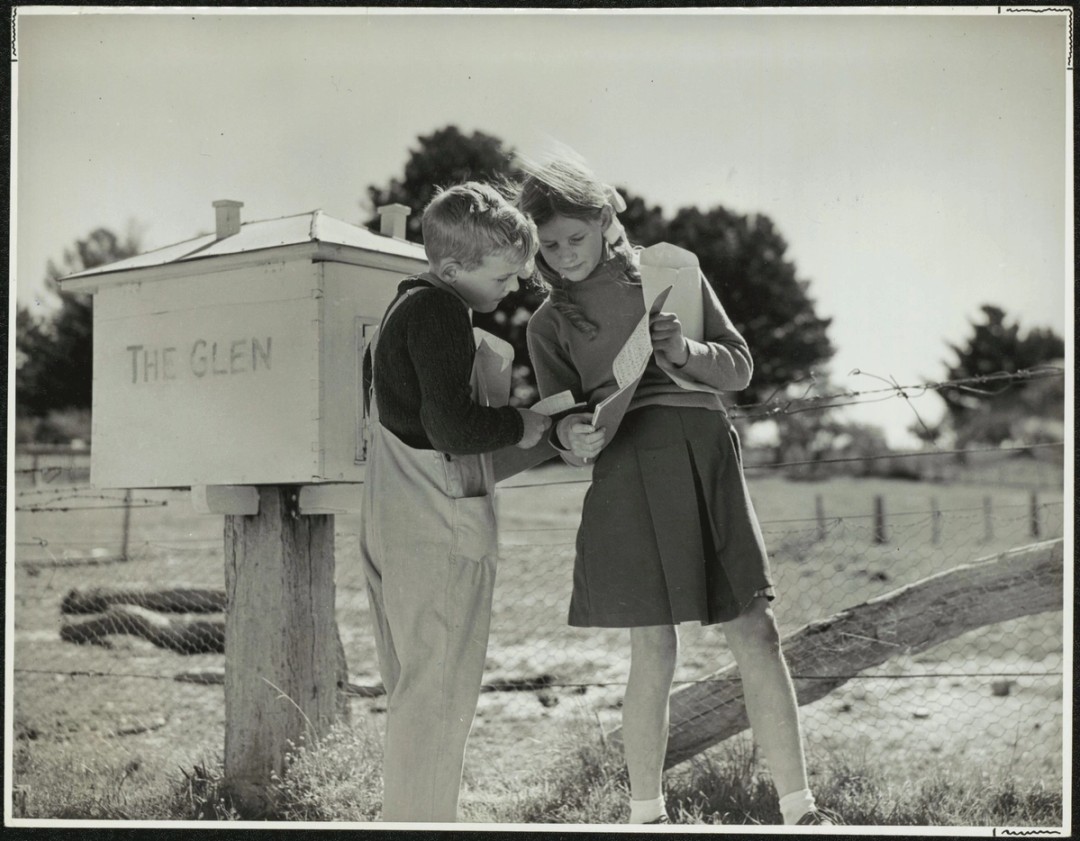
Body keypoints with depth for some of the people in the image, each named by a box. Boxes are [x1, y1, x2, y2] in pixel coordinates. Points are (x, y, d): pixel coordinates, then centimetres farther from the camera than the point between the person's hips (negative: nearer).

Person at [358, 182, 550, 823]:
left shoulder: (404, 307, 17)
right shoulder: (441, 314, -14)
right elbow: (453, 427, -23)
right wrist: (519, 426, -7)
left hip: (394, 531, 10)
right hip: (441, 535, -10)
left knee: (414, 692, 15)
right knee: (440, 696, -6)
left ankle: (404, 817, 22)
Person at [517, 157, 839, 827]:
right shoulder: (550, 323, 17)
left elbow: (739, 369, 15)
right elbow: (561, 417, 10)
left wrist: (686, 351, -6)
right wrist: (572, 436, -14)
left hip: (706, 453, 1)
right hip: (627, 466, -1)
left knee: (756, 633, -5)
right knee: (655, 653, -5)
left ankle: (801, 810, -1)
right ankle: (647, 815, 9)